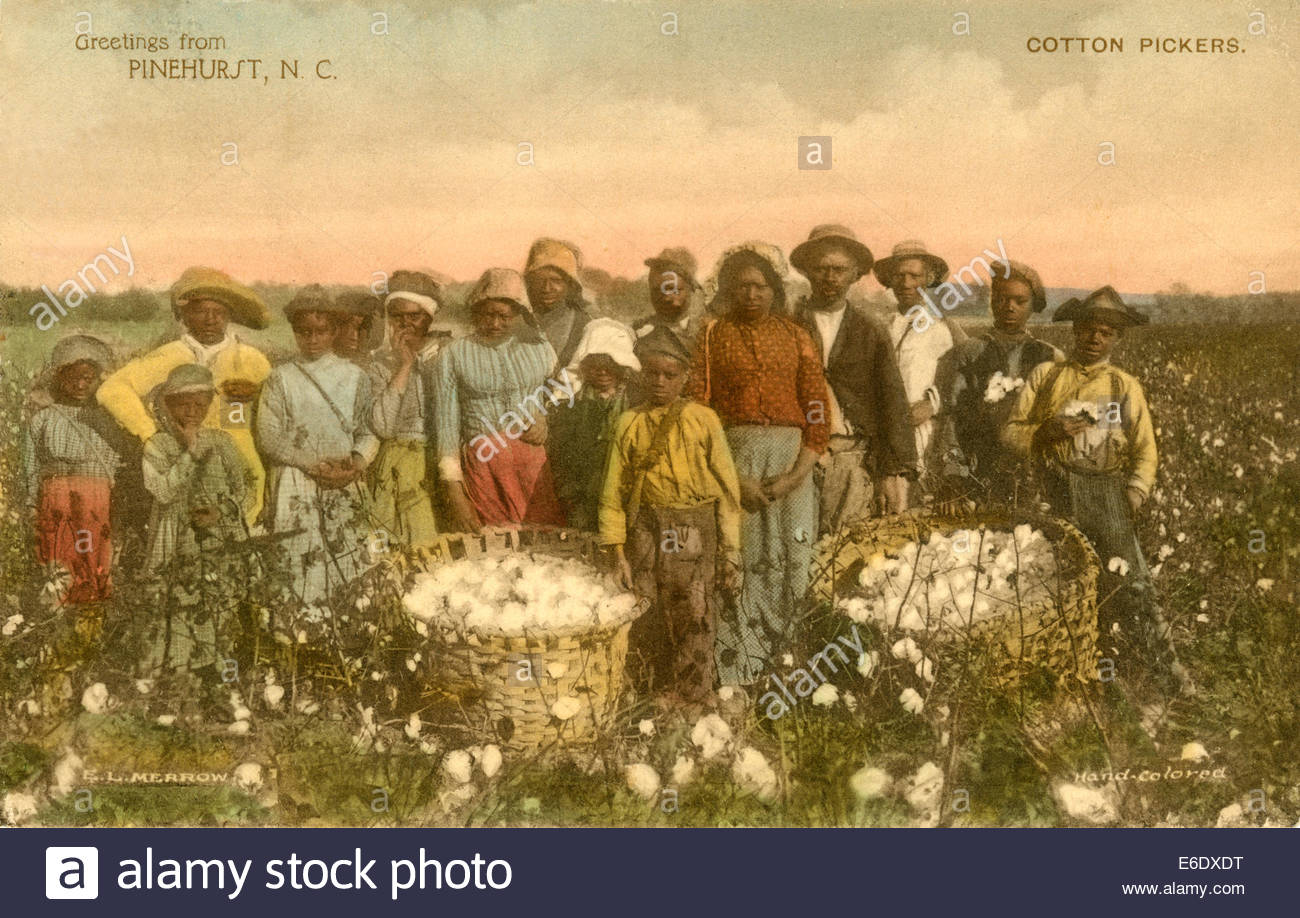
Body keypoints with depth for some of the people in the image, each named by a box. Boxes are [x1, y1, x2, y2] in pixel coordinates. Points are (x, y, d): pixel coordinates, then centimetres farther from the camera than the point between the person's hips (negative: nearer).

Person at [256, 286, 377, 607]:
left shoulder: (354, 376, 11)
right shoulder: (281, 379, 5)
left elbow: (369, 429, 9)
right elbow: (270, 438, -1)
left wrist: (357, 461, -10)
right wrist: (316, 465, -9)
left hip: (344, 485, 2)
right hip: (295, 484, -2)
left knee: (348, 557, -4)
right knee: (299, 560, -9)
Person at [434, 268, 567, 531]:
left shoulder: (537, 345, 11)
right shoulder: (453, 356, 5)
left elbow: (564, 389, 26)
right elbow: (446, 426, 2)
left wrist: (546, 419, 4)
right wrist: (455, 496, -4)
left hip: (536, 464, 2)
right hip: (483, 467, -2)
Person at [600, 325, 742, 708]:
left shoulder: (703, 421, 3)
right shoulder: (630, 424, 8)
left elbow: (727, 489, 4)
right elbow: (613, 490, 9)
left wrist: (730, 553, 0)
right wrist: (617, 551, 3)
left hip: (695, 536, -1)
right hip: (645, 535, 2)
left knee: (694, 624, 0)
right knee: (646, 630, 4)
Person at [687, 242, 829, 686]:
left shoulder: (796, 337, 12)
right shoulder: (713, 337, 9)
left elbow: (818, 410, 7)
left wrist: (795, 475, -6)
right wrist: (731, 478, -8)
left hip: (792, 459, 2)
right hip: (732, 455, -1)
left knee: (793, 563, -4)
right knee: (736, 566, -8)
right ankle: (738, 678, -4)